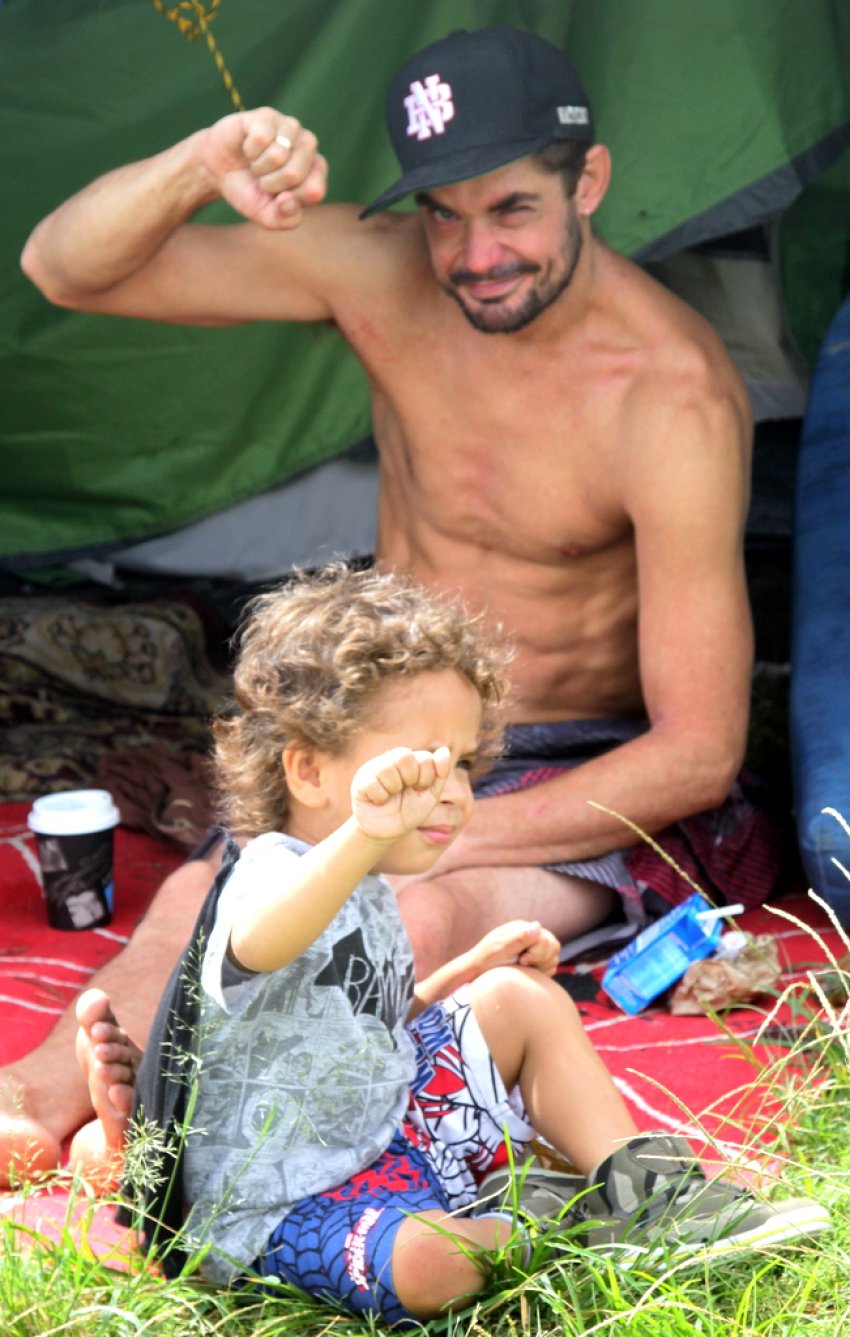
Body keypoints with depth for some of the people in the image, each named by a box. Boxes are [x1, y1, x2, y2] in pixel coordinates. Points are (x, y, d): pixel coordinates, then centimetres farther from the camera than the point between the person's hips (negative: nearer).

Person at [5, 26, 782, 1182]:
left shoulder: (672, 400, -21)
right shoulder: (380, 274, -8)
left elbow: (698, 752, -19)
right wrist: (202, 167, -32)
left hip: (584, 784, -5)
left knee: (419, 923, -37)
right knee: (202, 903, -27)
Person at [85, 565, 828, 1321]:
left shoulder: (365, 892, 10)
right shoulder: (272, 875, -23)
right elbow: (257, 945, -51)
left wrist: (468, 972, 10)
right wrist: (364, 837, -68)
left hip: (385, 1132, 10)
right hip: (280, 1210, -10)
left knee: (518, 997, 10)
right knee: (426, 1262, -39)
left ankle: (643, 1188, 7)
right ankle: (547, 1219, -9)